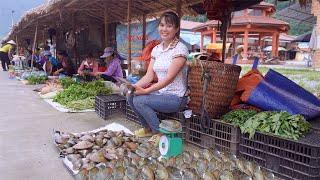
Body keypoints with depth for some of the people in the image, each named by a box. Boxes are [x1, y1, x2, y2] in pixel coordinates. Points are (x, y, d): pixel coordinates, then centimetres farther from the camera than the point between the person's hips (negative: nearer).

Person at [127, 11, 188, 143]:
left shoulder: (180, 48, -14)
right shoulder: (156, 49, 8)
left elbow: (169, 78, -22)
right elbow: (149, 75, 3)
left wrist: (146, 91, -26)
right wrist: (135, 86, -16)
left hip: (176, 97, -7)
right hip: (161, 93, 7)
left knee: (140, 100, -22)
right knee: (131, 97, -6)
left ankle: (160, 132, -2)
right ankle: (148, 128, 14)